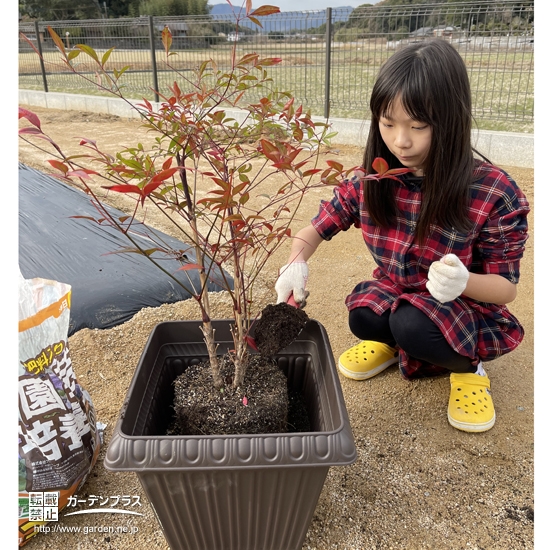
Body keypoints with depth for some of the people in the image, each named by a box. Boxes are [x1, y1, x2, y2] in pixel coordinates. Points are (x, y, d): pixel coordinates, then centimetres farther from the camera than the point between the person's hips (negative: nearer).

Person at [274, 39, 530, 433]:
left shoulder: (495, 194, -22)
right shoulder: (372, 179, -12)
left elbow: (507, 287, -13)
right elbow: (319, 226, -1)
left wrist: (464, 282, -36)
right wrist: (297, 262, -24)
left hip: (467, 311, -2)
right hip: (394, 296, 3)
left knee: (414, 325, -33)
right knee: (364, 318, -29)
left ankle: (468, 365, 1)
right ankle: (393, 341, 8)